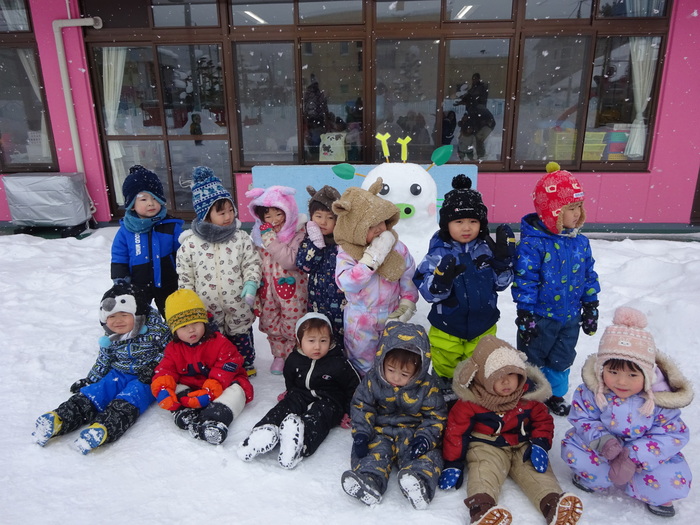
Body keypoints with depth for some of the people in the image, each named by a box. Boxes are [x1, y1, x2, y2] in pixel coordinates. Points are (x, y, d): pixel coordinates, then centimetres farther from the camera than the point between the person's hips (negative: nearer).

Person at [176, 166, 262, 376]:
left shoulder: (241, 238, -7)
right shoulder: (190, 244, -8)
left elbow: (252, 263, 0)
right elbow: (185, 275, -1)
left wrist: (251, 282, -16)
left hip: (237, 306, 1)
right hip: (207, 309, 0)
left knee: (241, 338, 18)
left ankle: (247, 367, 40)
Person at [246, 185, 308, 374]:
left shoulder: (298, 232, -15)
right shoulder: (259, 233, 0)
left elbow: (290, 260, -27)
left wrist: (270, 238, -28)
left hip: (291, 288, -5)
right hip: (267, 289, 5)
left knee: (293, 325, 7)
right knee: (271, 324, 16)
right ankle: (279, 356, 37)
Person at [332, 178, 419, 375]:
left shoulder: (398, 248, -10)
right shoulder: (346, 254, -17)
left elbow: (409, 279, 0)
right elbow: (347, 283, -32)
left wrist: (407, 304, -9)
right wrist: (373, 257, -34)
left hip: (391, 316, 2)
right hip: (360, 321, -2)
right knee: (362, 363, 17)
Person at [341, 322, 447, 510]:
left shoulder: (427, 387, -8)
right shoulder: (372, 381, -5)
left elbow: (436, 416, -2)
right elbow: (361, 407, 0)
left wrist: (425, 438, -20)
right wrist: (361, 434, -14)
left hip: (413, 433, -1)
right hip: (380, 432, 1)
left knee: (428, 455, -26)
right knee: (375, 451, -27)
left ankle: (419, 481, -49)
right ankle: (369, 481, -46)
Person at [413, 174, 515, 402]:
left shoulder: (487, 248, -10)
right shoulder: (438, 253, -19)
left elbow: (501, 283, -2)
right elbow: (429, 293, -20)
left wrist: (504, 257, -17)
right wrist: (442, 279, -41)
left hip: (482, 325, 3)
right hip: (447, 326, -2)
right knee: (445, 366, 20)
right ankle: (447, 394, 47)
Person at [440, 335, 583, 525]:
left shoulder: (529, 395, 0)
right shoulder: (471, 401, -12)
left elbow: (543, 420, 10)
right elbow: (456, 430, -8)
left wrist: (540, 444, -9)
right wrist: (453, 464, -9)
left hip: (523, 445, 4)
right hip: (486, 446, -4)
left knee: (536, 469, -22)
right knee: (486, 470, -31)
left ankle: (553, 504, -39)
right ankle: (481, 506, -53)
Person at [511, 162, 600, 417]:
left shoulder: (580, 242, -1)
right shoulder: (532, 243, -22)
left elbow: (589, 277, 9)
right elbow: (524, 282, -20)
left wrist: (590, 309, 11)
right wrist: (526, 316, -18)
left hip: (570, 317, 6)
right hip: (541, 317, -6)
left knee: (562, 359, 23)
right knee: (532, 359, 14)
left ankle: (555, 394, 45)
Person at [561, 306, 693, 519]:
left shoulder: (659, 398, -24)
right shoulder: (591, 391, -23)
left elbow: (674, 435, -21)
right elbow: (582, 418, -13)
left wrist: (633, 457, -33)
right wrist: (601, 440, -35)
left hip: (645, 452, 0)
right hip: (604, 448, 0)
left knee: (676, 481, -23)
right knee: (572, 448, -23)